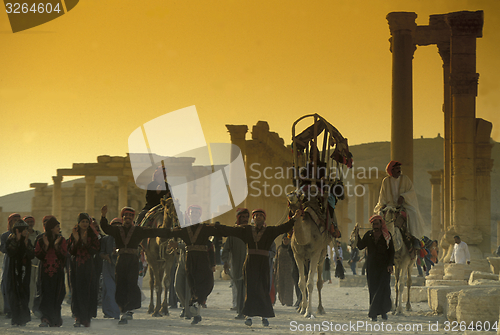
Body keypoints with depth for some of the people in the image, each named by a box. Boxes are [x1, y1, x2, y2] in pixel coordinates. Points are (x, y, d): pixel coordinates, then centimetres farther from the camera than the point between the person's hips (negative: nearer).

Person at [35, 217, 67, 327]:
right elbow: (38, 255, -3)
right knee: (46, 294, -8)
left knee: (57, 294, 0)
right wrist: (46, 246, -14)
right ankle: (46, 319, -11)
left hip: (58, 271, 1)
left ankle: (55, 320, 10)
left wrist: (56, 245, -16)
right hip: (45, 271, -1)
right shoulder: (41, 240, 4)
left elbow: (63, 255, -4)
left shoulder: (62, 240, 6)